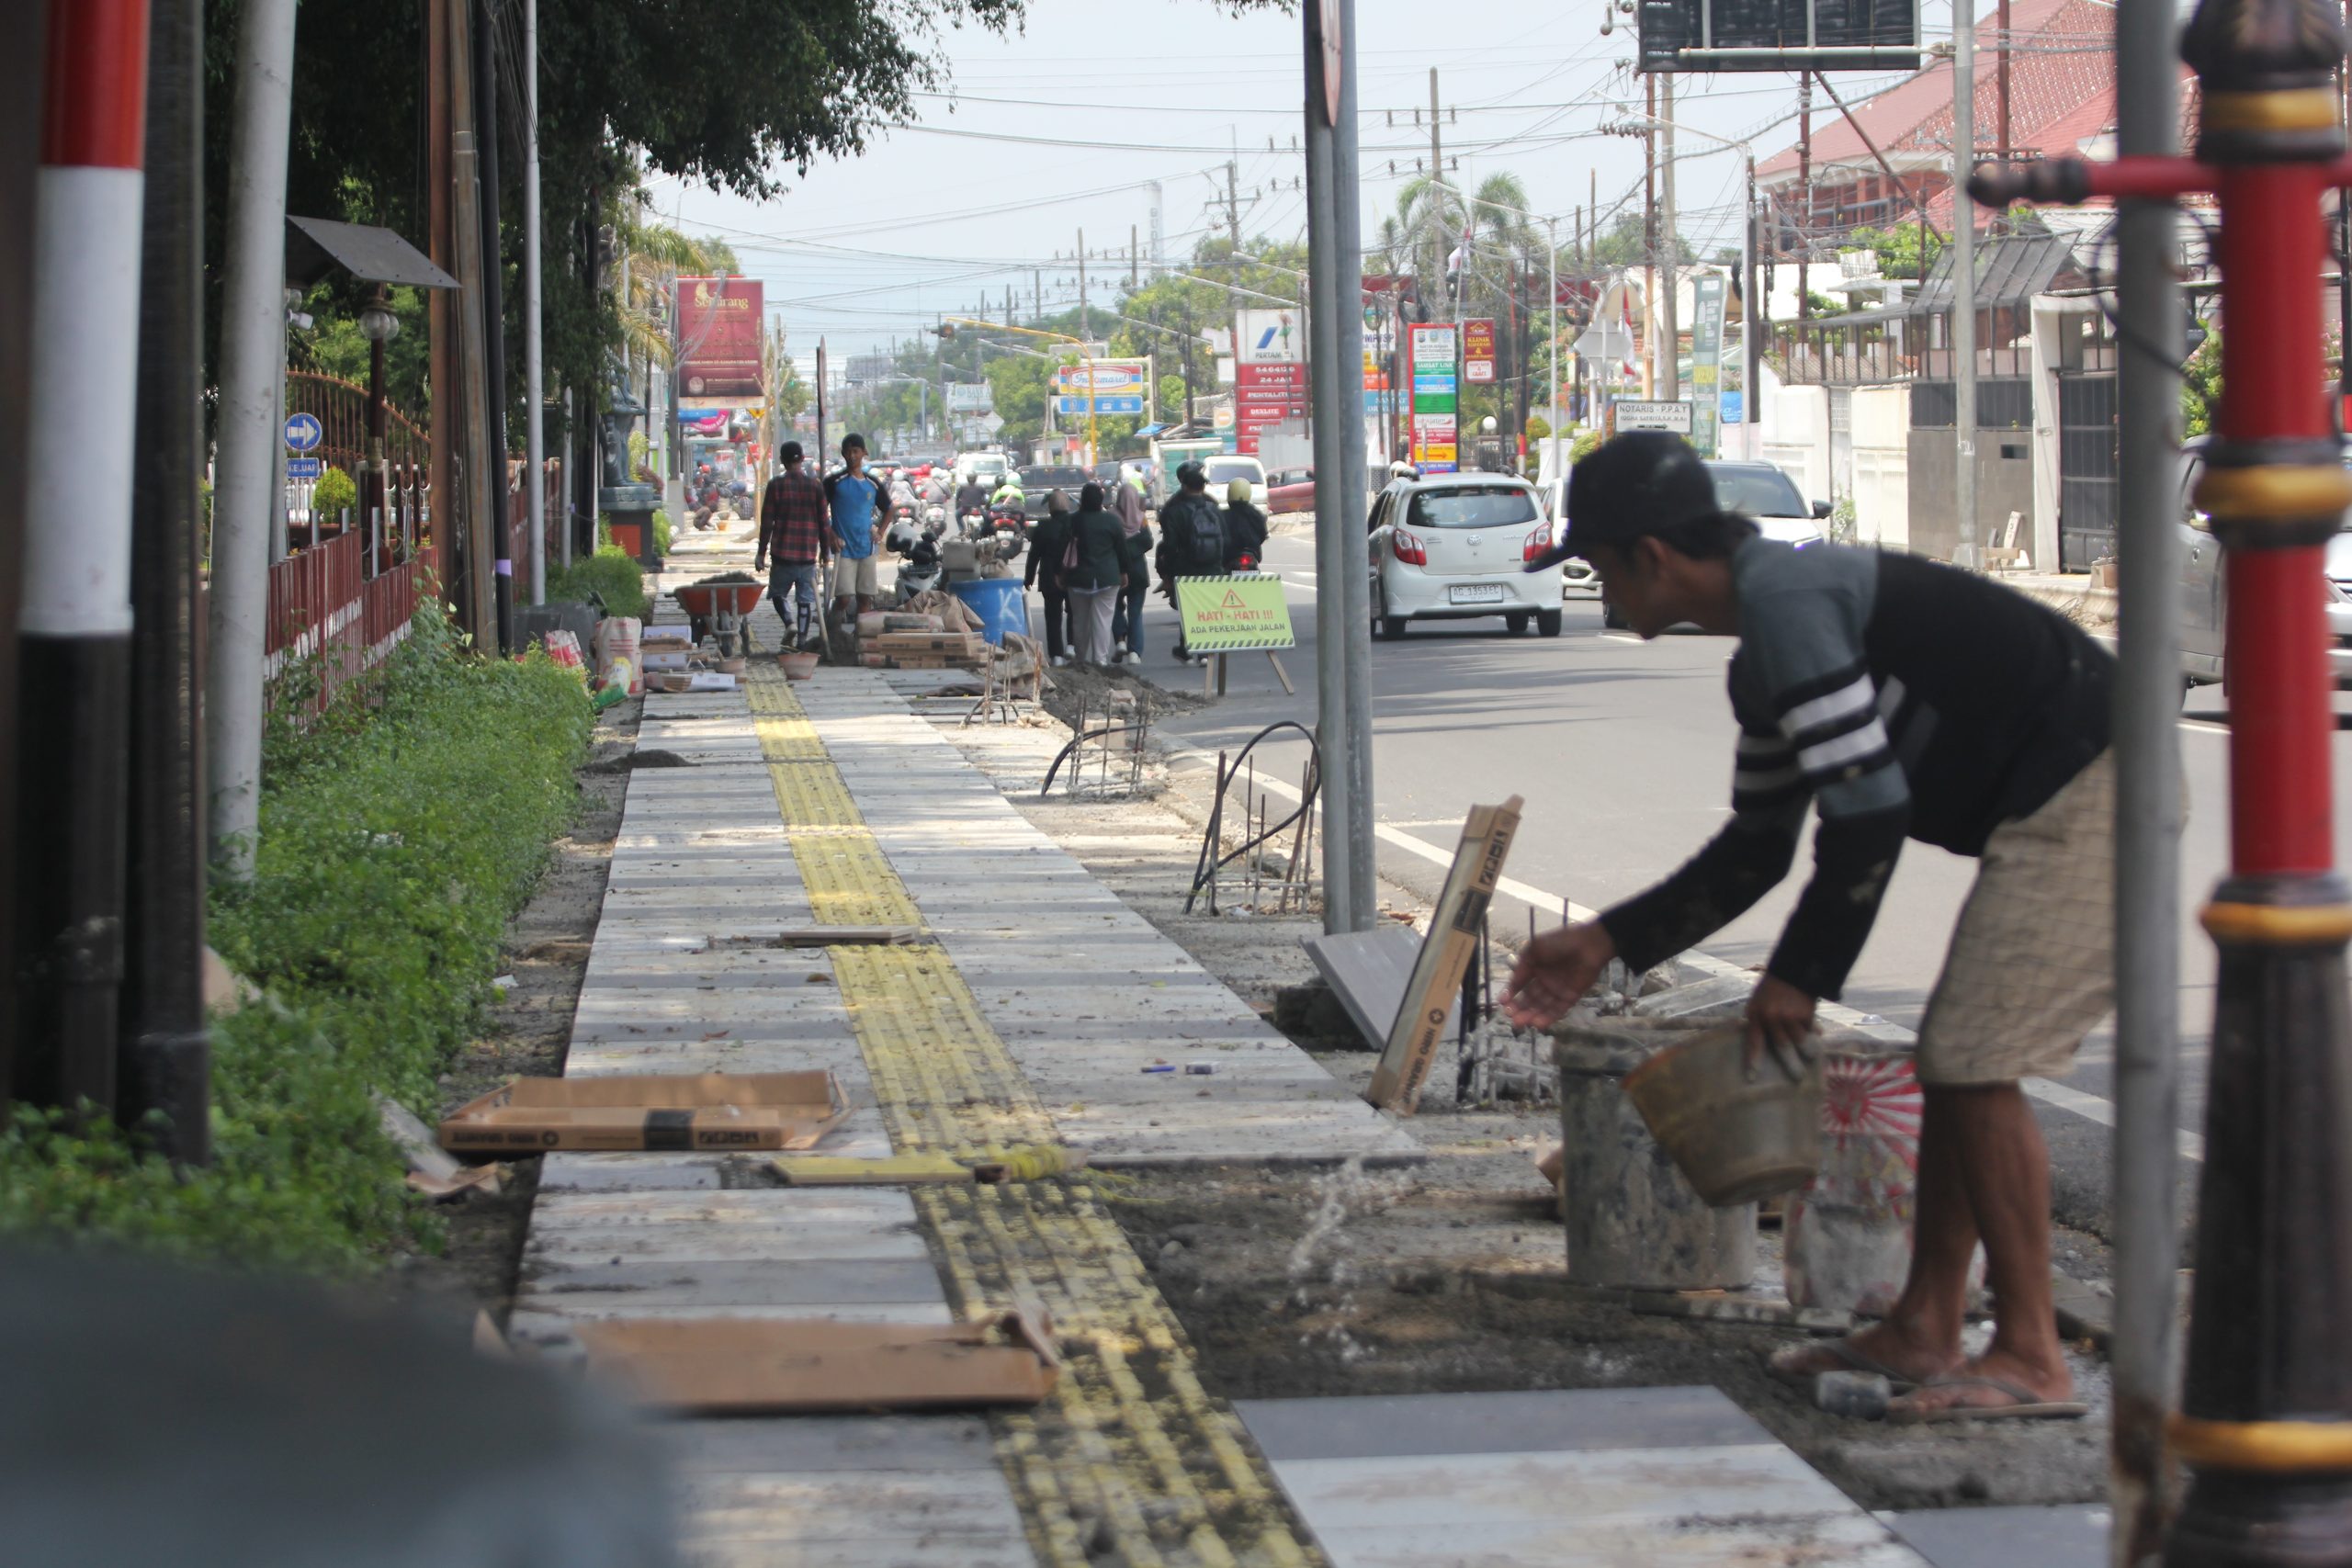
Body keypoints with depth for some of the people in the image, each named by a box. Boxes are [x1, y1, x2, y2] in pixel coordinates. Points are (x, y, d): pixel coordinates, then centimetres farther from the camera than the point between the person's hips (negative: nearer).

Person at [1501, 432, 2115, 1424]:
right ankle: (1924, 1332, 20)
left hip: (2088, 800, -10)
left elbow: (1868, 806, -21)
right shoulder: (1764, 662, 16)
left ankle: (2031, 1359, -5)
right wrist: (1606, 944, 22)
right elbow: (1758, 848, 23)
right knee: (1954, 1063, 13)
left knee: (1974, 1065, -11)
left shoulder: (1786, 599, -17)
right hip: (2048, 816, 11)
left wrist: (1801, 976, -12)